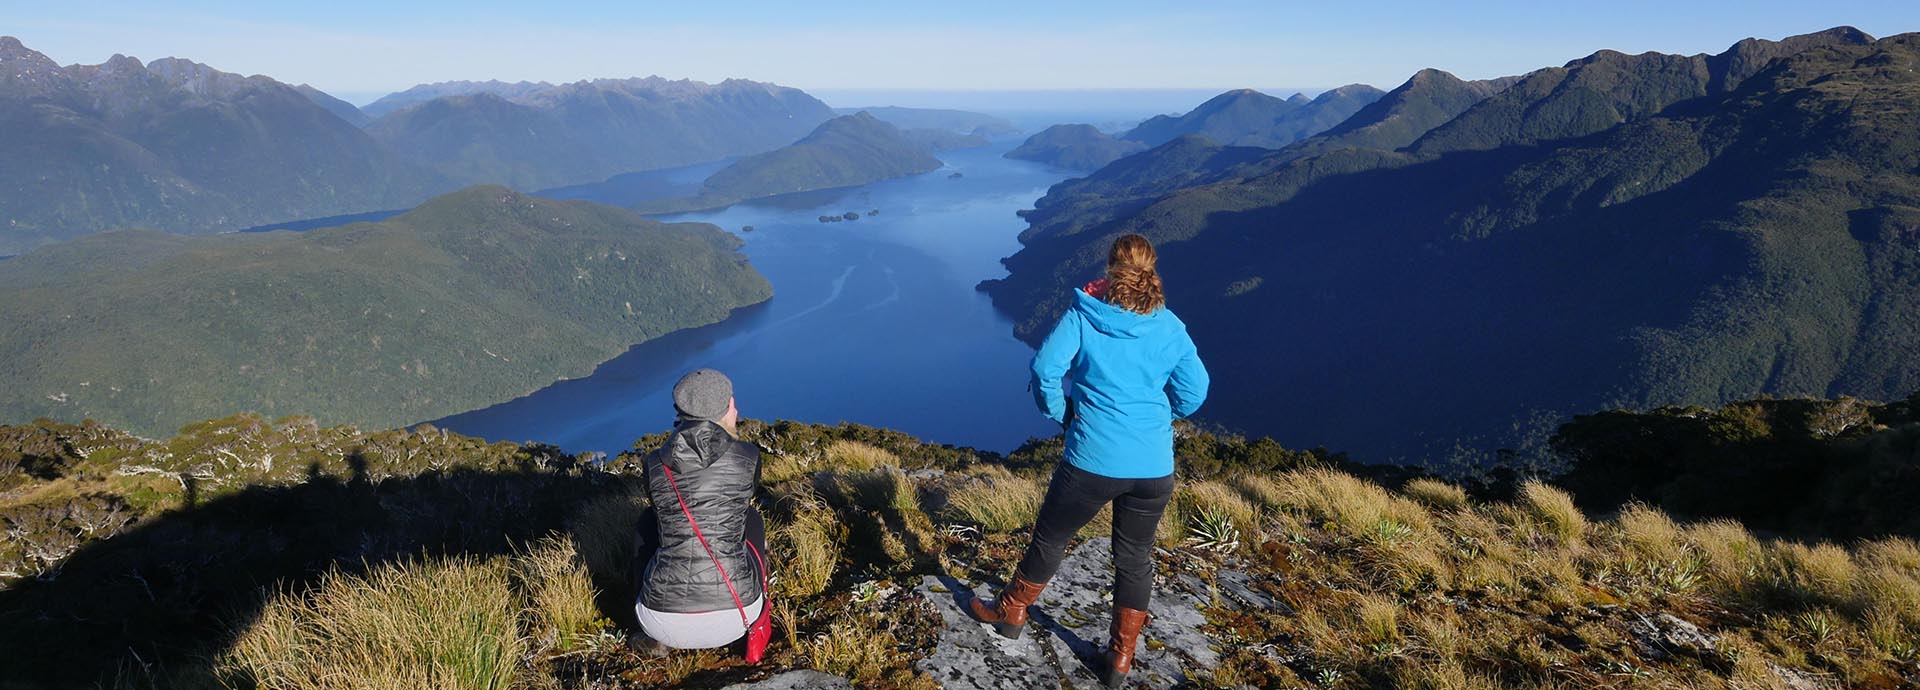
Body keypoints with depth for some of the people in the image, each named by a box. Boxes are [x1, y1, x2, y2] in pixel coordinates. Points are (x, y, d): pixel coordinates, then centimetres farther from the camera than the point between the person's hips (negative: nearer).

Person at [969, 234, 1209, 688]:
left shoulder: (1084, 315, -5)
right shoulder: (1170, 327, 2)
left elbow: (1045, 367, -15)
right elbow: (1194, 392, 0)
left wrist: (1059, 413, 2)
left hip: (1093, 461, -2)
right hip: (1154, 468, 3)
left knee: (1050, 537, 19)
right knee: (1135, 556, 18)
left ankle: (1011, 613, 39)